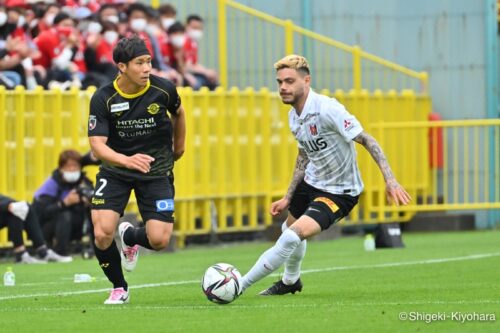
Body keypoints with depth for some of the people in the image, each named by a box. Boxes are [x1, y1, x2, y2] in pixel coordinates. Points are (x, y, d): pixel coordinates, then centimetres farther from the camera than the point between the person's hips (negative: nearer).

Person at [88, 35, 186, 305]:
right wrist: (127, 160, -42)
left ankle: (130, 236, 25)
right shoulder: (103, 99, -17)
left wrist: (178, 148, 24)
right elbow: (97, 145, -24)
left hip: (157, 171, 1)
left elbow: (178, 113, 13)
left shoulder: (163, 89, -12)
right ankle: (119, 288, 11)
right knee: (102, 234, -18)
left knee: (159, 240, -13)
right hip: (115, 171, -1)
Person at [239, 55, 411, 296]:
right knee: (289, 228, 27)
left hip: (340, 192, -9)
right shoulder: (294, 116, -1)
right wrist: (288, 198, 15)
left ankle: (238, 286, -15)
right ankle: (290, 281, 57)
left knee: (294, 236, -23)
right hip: (311, 183, 9)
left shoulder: (327, 109, -28)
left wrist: (390, 180, -33)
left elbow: (366, 141, -26)